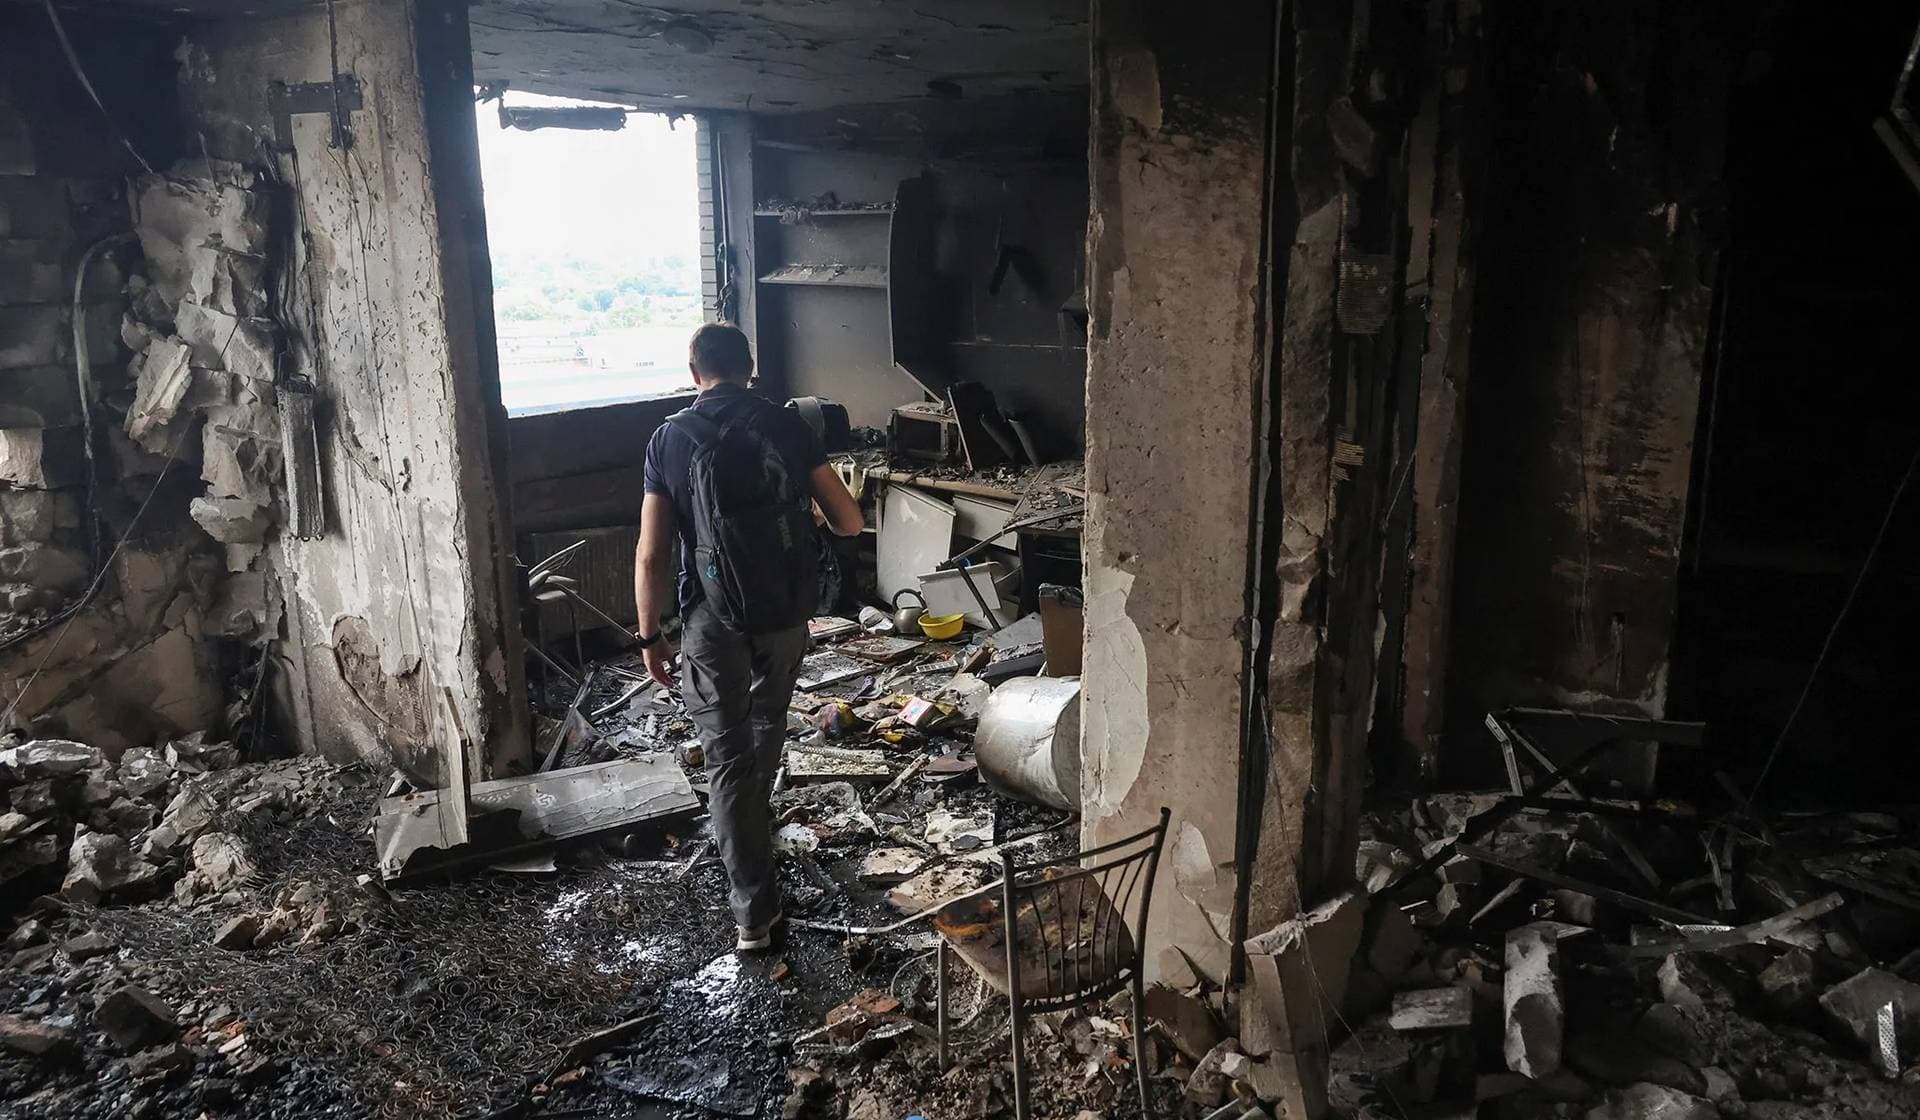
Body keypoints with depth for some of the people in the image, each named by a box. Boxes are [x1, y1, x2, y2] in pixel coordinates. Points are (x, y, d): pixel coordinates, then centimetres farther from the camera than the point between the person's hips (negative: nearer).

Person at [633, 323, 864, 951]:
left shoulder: (668, 440, -4)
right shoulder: (787, 427, -4)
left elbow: (651, 556, -6)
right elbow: (850, 523, -5)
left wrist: (650, 638, 4)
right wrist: (814, 516, 18)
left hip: (710, 615, -2)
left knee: (727, 754, 4)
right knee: (768, 720, 28)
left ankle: (755, 910, 4)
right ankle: (755, 819, 52)